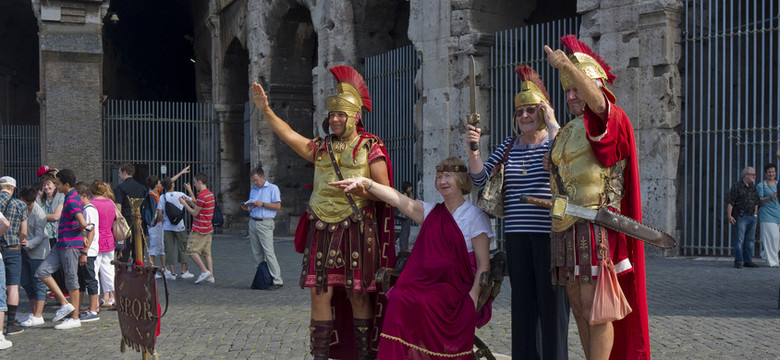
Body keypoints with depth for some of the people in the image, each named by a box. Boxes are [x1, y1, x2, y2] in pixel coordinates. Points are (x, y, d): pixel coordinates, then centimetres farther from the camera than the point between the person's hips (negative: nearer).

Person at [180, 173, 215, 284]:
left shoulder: (202, 196, -19)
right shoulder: (210, 194, 12)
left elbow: (195, 213, -14)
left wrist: (184, 203, -5)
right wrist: (189, 201, 22)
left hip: (199, 229, -9)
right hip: (208, 229, 9)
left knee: (191, 250, -1)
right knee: (207, 253, 9)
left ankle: (204, 271, -7)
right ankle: (210, 276, 6)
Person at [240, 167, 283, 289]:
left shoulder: (272, 188, 1)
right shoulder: (253, 191, 20)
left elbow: (278, 206, -7)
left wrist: (262, 204, -14)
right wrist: (247, 208, 3)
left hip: (265, 223, -7)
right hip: (252, 223, 7)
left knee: (268, 252, -12)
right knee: (257, 253, 5)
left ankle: (277, 280, -10)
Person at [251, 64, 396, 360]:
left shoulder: (370, 147, 3)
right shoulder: (321, 148, 15)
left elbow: (385, 190, -1)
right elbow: (289, 135, 4)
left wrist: (364, 190, -20)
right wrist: (265, 111, -7)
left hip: (357, 231, -4)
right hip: (322, 231, 4)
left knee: (358, 296, 0)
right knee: (320, 293, 0)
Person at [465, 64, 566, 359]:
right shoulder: (509, 146, 13)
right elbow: (481, 178, 8)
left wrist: (552, 125, -17)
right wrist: (473, 149, -8)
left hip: (550, 233, -5)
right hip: (517, 234, 5)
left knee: (552, 299, -3)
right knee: (522, 300, 10)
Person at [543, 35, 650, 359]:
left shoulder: (610, 120, -4)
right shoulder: (567, 132, 23)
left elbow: (598, 101, -29)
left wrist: (568, 66, -43)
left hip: (595, 225, -8)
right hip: (565, 228, 9)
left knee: (594, 309, -11)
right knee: (579, 309, 8)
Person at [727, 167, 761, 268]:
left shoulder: (753, 187, 15)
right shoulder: (737, 187, -6)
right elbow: (730, 202, -9)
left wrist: (755, 214, 14)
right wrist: (729, 216, -15)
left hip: (752, 217, 7)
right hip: (741, 217, -7)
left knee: (750, 240, 9)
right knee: (739, 240, -6)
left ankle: (748, 261, 15)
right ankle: (738, 262, -2)